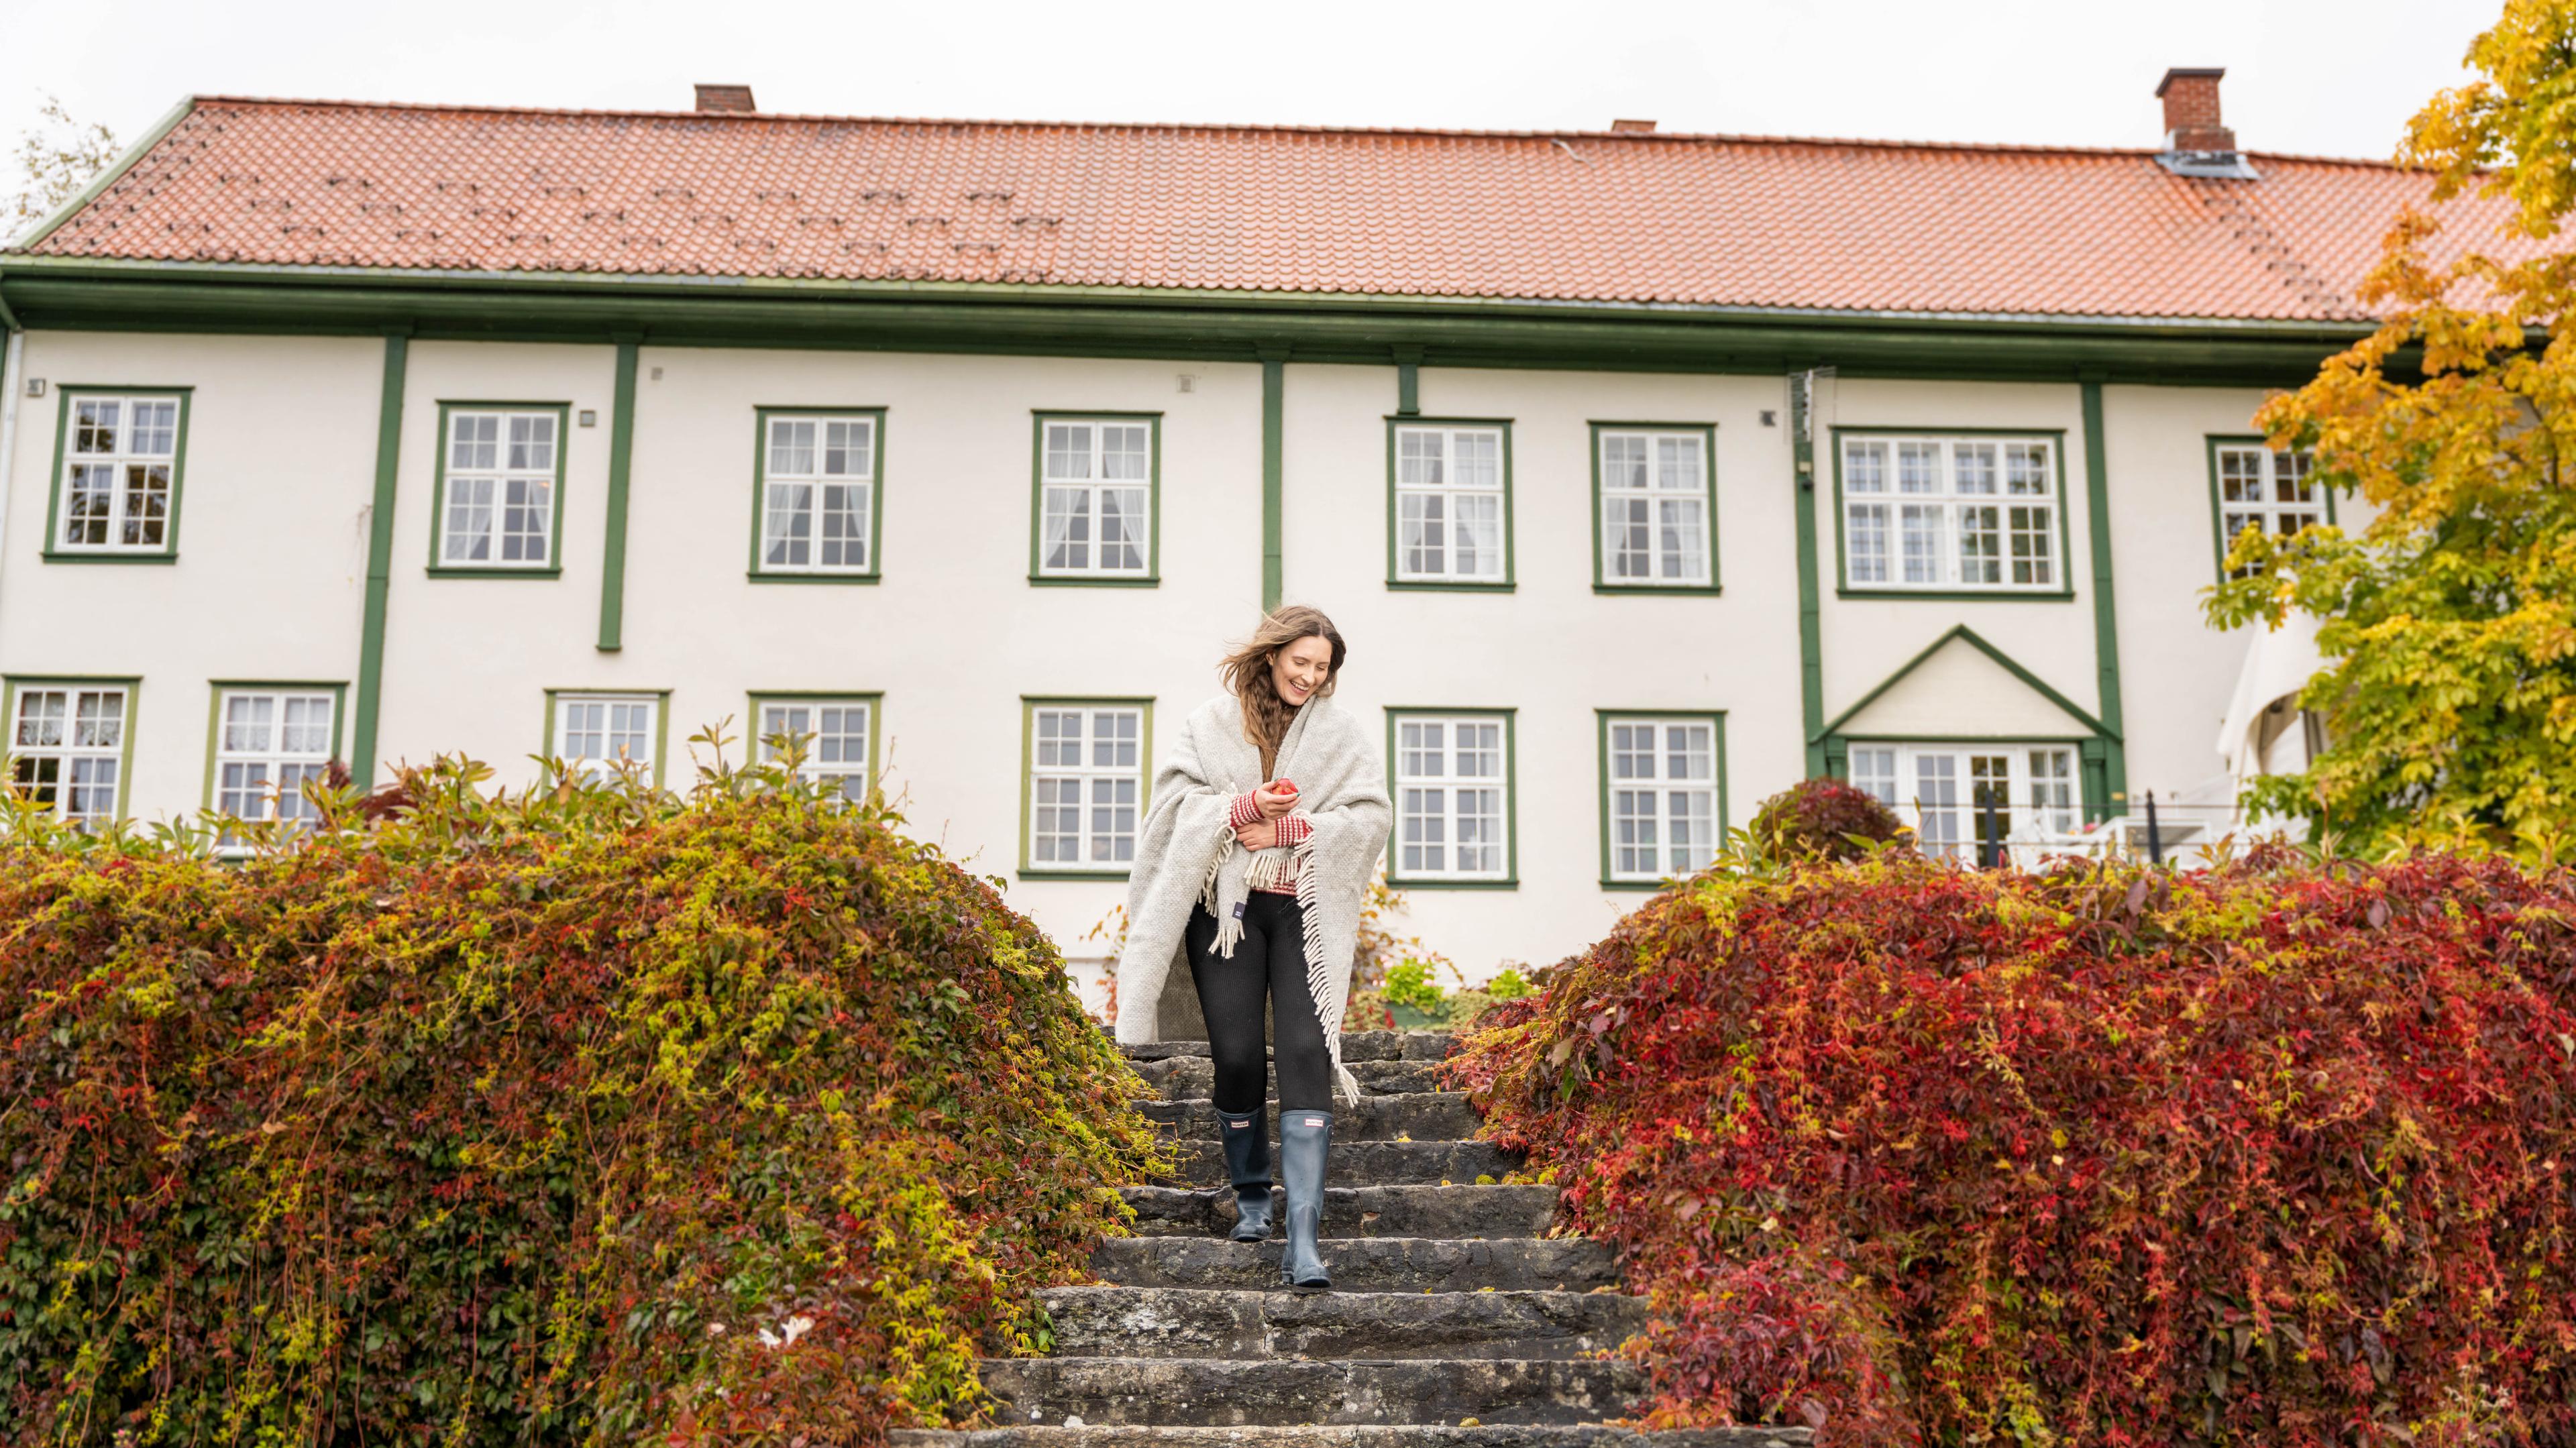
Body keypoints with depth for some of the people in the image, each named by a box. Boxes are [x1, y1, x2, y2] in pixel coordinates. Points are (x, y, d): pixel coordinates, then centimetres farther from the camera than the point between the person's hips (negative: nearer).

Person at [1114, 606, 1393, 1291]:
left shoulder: (1341, 733, 11)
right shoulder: (1210, 723, 9)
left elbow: (1372, 816, 2)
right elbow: (1174, 802, 0)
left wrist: (1287, 829, -9)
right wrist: (1245, 808, -15)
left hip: (1307, 911, 0)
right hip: (1227, 904, 0)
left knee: (1305, 1055, -12)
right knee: (1237, 1056, -4)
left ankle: (1303, 1239, -14)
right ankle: (1251, 1200, 21)